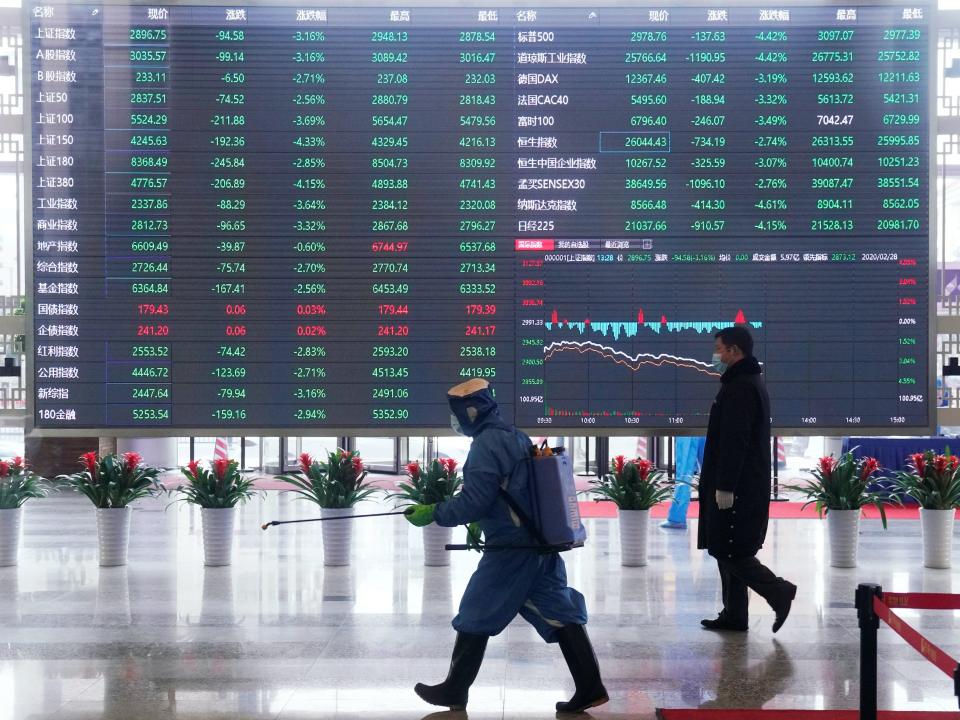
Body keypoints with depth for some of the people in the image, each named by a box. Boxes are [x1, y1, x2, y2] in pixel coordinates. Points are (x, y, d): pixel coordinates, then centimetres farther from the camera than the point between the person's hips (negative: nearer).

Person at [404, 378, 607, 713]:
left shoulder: (485, 444, -15)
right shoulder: (517, 436, 13)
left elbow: (474, 501, -18)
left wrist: (432, 513, -8)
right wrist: (484, 524, 27)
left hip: (510, 548, -8)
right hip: (540, 542, 8)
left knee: (476, 617, 5)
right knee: (561, 614, 7)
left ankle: (455, 690, 16)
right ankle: (590, 687, 4)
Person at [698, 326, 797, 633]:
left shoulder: (740, 388, -16)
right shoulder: (750, 382, 18)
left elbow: (734, 442, -23)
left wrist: (725, 486, -23)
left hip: (737, 489, -10)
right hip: (746, 486, 10)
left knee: (729, 550, -8)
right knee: (728, 550, 12)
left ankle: (779, 592, -5)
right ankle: (734, 614, 16)